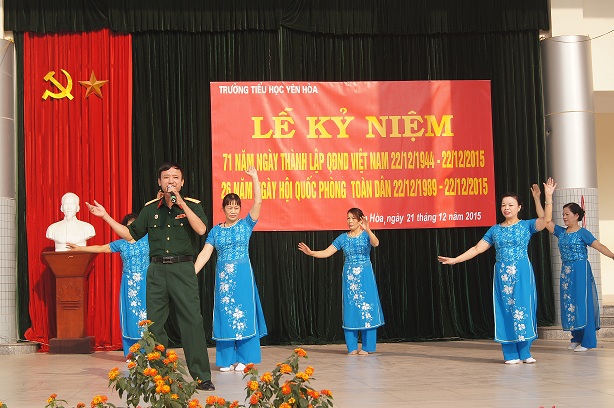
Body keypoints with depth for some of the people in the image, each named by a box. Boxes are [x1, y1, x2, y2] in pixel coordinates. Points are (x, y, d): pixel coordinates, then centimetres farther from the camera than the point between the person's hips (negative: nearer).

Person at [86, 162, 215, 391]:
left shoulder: (192, 205, 3)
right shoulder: (151, 208, 13)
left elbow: (201, 229, -15)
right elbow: (131, 234, 17)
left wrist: (182, 204, -18)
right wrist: (106, 217, 13)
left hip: (182, 269, -4)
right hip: (157, 270, 4)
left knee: (192, 321, -9)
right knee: (154, 323, 5)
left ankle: (202, 376, -5)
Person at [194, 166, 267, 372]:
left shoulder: (246, 224, 4)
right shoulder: (216, 230, 8)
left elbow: (258, 202, -6)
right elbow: (205, 253, 3)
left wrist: (254, 177, -9)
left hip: (243, 276, -2)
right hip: (223, 276, 2)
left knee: (243, 314, -2)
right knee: (224, 315, 3)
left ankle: (243, 359, 5)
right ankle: (227, 360, 10)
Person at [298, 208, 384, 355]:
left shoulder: (366, 235, -2)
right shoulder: (343, 238, 7)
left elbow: (375, 243, -24)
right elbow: (326, 252, 4)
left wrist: (368, 230, -41)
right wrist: (310, 252, -12)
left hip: (365, 277, -3)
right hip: (349, 277, 3)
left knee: (366, 309, -3)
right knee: (350, 310, 3)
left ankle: (367, 346, 4)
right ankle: (352, 347, 10)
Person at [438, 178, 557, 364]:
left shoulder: (526, 225, 3)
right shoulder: (494, 230, 11)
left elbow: (546, 219, -13)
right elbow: (477, 248, 11)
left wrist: (548, 196, -22)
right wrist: (454, 260, 5)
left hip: (522, 274, -3)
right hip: (502, 274, 3)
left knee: (522, 308, -4)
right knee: (505, 311, 1)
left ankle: (525, 353, 4)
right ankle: (510, 354, 6)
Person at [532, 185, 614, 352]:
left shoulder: (582, 233, -5)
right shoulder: (561, 232, 10)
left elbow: (598, 246, -13)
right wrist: (537, 199, 7)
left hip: (580, 271, -6)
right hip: (566, 272, 6)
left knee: (583, 303, -4)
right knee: (569, 304, 7)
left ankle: (587, 341, 0)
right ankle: (576, 339, 16)